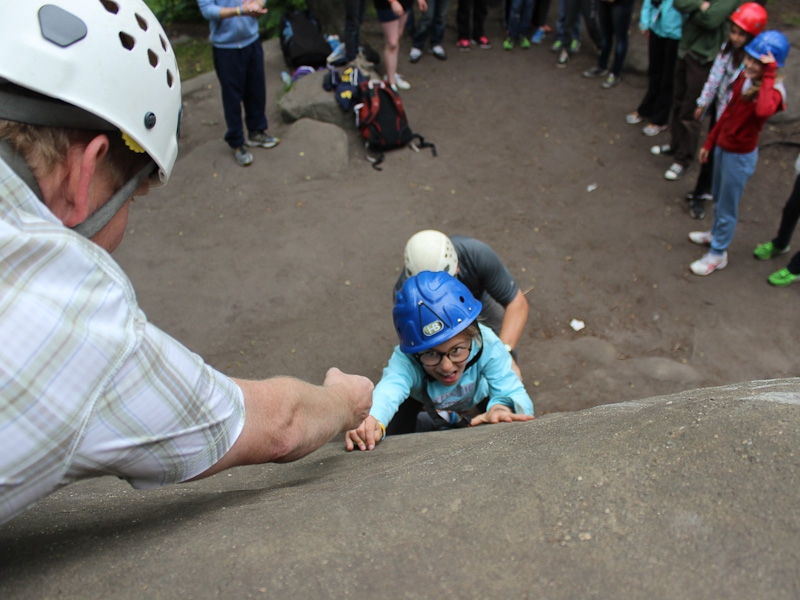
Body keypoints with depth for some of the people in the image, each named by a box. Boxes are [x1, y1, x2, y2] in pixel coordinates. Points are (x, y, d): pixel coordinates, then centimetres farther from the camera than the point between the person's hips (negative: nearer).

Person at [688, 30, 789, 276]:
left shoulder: (774, 90, -23)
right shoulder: (744, 77, -1)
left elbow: (763, 111, -48)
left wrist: (768, 75, -40)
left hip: (740, 156, -7)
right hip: (723, 147, 8)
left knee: (727, 206, 6)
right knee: (718, 197, 26)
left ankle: (717, 254, 21)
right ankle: (716, 233, 48)